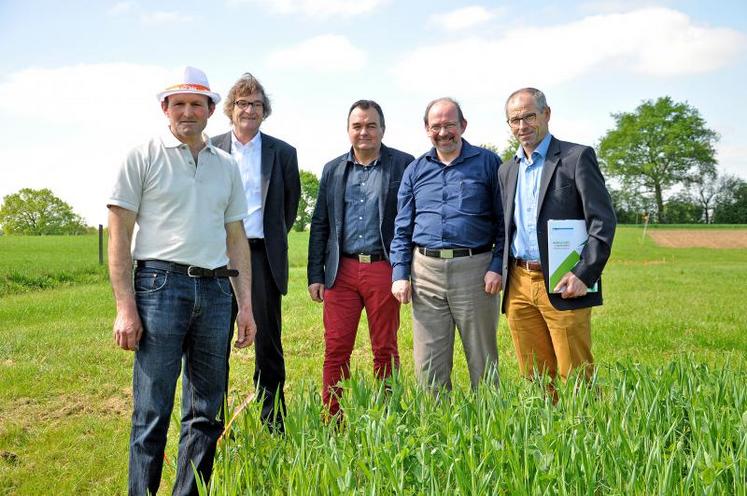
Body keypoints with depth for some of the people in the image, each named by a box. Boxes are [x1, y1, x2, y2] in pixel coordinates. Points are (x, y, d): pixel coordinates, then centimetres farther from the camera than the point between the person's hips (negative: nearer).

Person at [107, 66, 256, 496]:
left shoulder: (227, 166, 15)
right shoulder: (144, 157, 3)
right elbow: (119, 236, -2)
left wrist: (246, 305, 10)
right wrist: (125, 307, -10)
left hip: (216, 290, 4)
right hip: (160, 285, -4)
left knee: (207, 412, 10)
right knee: (152, 412, -2)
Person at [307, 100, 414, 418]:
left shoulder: (403, 165, 3)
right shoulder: (333, 170, 14)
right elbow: (319, 225, 14)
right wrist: (315, 275, 9)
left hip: (384, 270, -3)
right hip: (342, 271, 3)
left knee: (385, 350, 6)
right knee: (336, 350, 2)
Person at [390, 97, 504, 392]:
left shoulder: (487, 163, 5)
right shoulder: (415, 171, 13)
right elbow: (402, 229, 13)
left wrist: (497, 266, -8)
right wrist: (400, 274, 2)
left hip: (474, 269, -2)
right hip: (425, 271, 3)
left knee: (482, 361, 6)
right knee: (428, 363, 6)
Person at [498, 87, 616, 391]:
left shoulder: (577, 157, -2)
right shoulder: (507, 171, 17)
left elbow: (603, 221, -7)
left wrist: (584, 275, -16)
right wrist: (503, 276, 10)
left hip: (562, 287, -5)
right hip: (519, 286, 6)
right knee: (534, 379, 11)